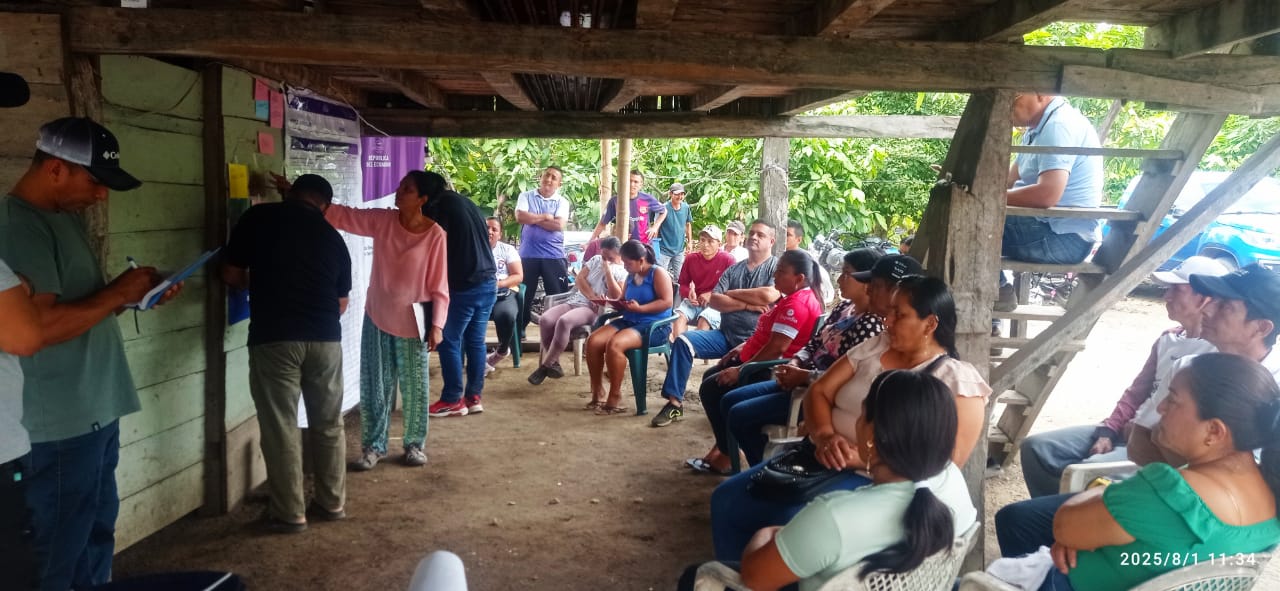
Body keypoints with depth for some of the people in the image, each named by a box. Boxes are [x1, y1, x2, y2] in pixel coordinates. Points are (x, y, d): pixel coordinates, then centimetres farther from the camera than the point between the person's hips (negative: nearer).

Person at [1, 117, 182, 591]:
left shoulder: (64, 215, 12)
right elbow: (42, 326, -26)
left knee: (97, 534, 19)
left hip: (95, 410, 9)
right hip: (63, 422, -9)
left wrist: (133, 295, 4)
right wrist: (119, 293, -16)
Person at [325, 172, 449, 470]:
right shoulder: (382, 221, -4)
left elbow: (439, 285, -10)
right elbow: (343, 215, -4)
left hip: (412, 322, -3)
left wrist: (437, 325, -13)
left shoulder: (435, 234, -12)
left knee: (415, 388, 8)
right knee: (374, 387, 10)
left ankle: (415, 444, 26)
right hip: (377, 317, 3)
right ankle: (374, 446, 23)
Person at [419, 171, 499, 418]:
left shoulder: (437, 207, -7)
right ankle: (474, 396, 16)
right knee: (476, 341, 12)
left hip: (463, 285, -8)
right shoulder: (465, 202, 17)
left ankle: (453, 400, 6)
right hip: (488, 281, 8)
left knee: (449, 342, 2)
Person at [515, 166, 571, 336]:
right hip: (528, 254, 0)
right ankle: (519, 328, 21)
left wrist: (532, 218, -8)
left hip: (554, 256, 0)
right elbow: (520, 216, -12)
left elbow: (559, 225, -11)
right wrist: (546, 216, -8)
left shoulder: (562, 202, 4)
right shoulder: (526, 196, 5)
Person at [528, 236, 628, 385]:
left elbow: (616, 297, -11)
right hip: (575, 301, 6)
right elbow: (580, 279, 7)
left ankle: (545, 366, -25)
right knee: (544, 319, -23)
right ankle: (554, 364, -12)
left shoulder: (624, 272, 2)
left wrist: (608, 272, -13)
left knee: (564, 321, -35)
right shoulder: (595, 260, 16)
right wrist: (592, 297, -10)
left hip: (595, 310, -6)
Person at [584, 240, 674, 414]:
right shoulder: (631, 276, 16)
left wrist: (640, 308, -21)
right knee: (593, 341, -15)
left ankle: (615, 398, -20)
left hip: (654, 326, -8)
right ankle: (598, 392, -4)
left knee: (614, 344, -32)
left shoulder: (658, 273, -7)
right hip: (628, 321, 8)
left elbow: (667, 302, -16)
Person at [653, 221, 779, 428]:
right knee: (683, 341, -14)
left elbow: (768, 296, -19)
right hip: (726, 335, 6)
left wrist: (733, 293, -3)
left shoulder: (777, 266, 1)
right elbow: (714, 300, 3)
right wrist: (746, 304, -11)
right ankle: (675, 403, -11)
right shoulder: (734, 269, 16)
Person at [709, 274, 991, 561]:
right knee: (726, 500, -5)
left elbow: (946, 461, -17)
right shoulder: (873, 347, 10)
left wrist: (863, 458, -24)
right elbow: (818, 392, 7)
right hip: (823, 461, 7)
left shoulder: (957, 379, -7)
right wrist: (825, 436, -15)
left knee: (790, 524, -31)